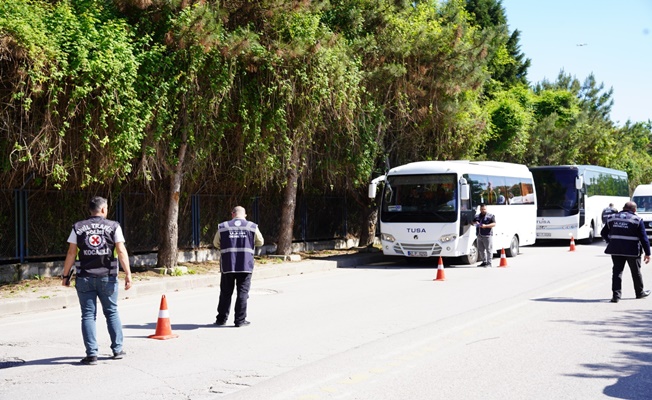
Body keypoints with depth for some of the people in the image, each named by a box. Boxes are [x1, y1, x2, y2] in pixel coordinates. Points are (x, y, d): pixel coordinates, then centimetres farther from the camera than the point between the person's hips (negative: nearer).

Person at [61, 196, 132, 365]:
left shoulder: (78, 227, 3)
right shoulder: (113, 226, 0)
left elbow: (71, 253, 0)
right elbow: (121, 252, -7)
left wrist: (65, 275, 6)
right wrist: (128, 275, -7)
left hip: (84, 278, 0)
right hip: (107, 277, 0)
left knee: (88, 315, 4)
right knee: (112, 313, 13)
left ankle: (91, 354, -1)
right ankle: (117, 349, 17)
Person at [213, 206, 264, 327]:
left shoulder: (222, 227, 3)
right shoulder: (252, 227, 1)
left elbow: (216, 244, 12)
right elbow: (260, 242, 10)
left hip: (227, 266, 1)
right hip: (245, 266, -1)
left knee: (226, 293, 11)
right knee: (242, 292, 3)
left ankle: (221, 319, 17)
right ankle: (240, 320, 2)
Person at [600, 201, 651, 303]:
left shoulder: (612, 218, 7)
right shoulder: (637, 220, -4)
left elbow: (603, 233, 13)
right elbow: (644, 238, -5)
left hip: (615, 249, 2)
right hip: (632, 250, -2)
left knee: (617, 271, 5)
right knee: (636, 272, 15)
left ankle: (616, 295, -6)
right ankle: (640, 292, 31)